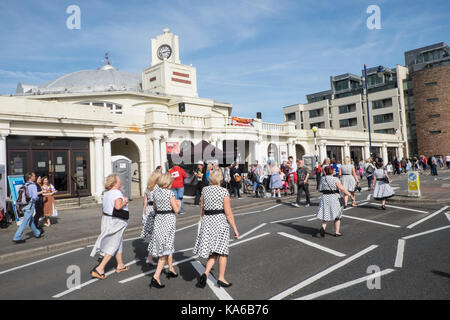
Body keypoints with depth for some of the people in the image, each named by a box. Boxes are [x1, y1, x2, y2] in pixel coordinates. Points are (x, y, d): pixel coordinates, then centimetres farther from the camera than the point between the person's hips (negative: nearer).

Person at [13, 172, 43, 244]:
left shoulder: (25, 185, 10)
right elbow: (35, 197, -21)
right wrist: (38, 198, 1)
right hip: (30, 206, -9)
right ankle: (17, 238, -2)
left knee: (31, 221, 19)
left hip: (24, 205, 9)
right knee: (24, 223, -4)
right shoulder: (33, 185, -14)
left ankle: (37, 233, 34)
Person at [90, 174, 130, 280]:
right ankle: (99, 269, -2)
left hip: (106, 219, 9)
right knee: (113, 246, 0)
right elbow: (118, 206, -31)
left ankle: (120, 265, 32)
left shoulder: (106, 193, 9)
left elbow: (104, 207, 16)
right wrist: (124, 201, -15)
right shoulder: (117, 193, -18)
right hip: (115, 222, -9)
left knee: (118, 243, 20)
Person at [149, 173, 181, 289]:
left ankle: (171, 269, 36)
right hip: (169, 219, -7)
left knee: (168, 246, 22)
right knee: (166, 249, -2)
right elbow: (176, 210, -12)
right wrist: (179, 204, 8)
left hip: (158, 219, 7)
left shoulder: (155, 192, 6)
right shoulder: (170, 193, -13)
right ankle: (156, 277, -6)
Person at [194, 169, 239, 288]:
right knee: (222, 251, 10)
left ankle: (205, 273, -3)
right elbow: (228, 213, -12)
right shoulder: (224, 191, -10)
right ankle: (221, 278, 18)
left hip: (207, 221, 5)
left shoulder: (205, 189, 5)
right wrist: (235, 229, -7)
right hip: (220, 221, -5)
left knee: (213, 252, 14)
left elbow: (202, 208, 12)